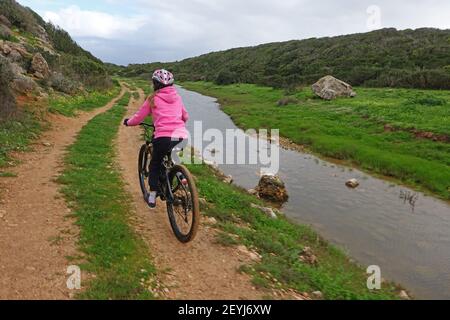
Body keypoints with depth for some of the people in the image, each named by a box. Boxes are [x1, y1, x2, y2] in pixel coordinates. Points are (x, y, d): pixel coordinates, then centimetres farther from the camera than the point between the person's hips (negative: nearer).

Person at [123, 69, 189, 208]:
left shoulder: (153, 99, 7)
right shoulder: (177, 97, 17)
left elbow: (139, 118, 11)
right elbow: (186, 117, 25)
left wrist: (128, 122, 31)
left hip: (164, 137, -3)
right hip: (182, 136, 3)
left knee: (155, 165, 19)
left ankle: (152, 197, 18)